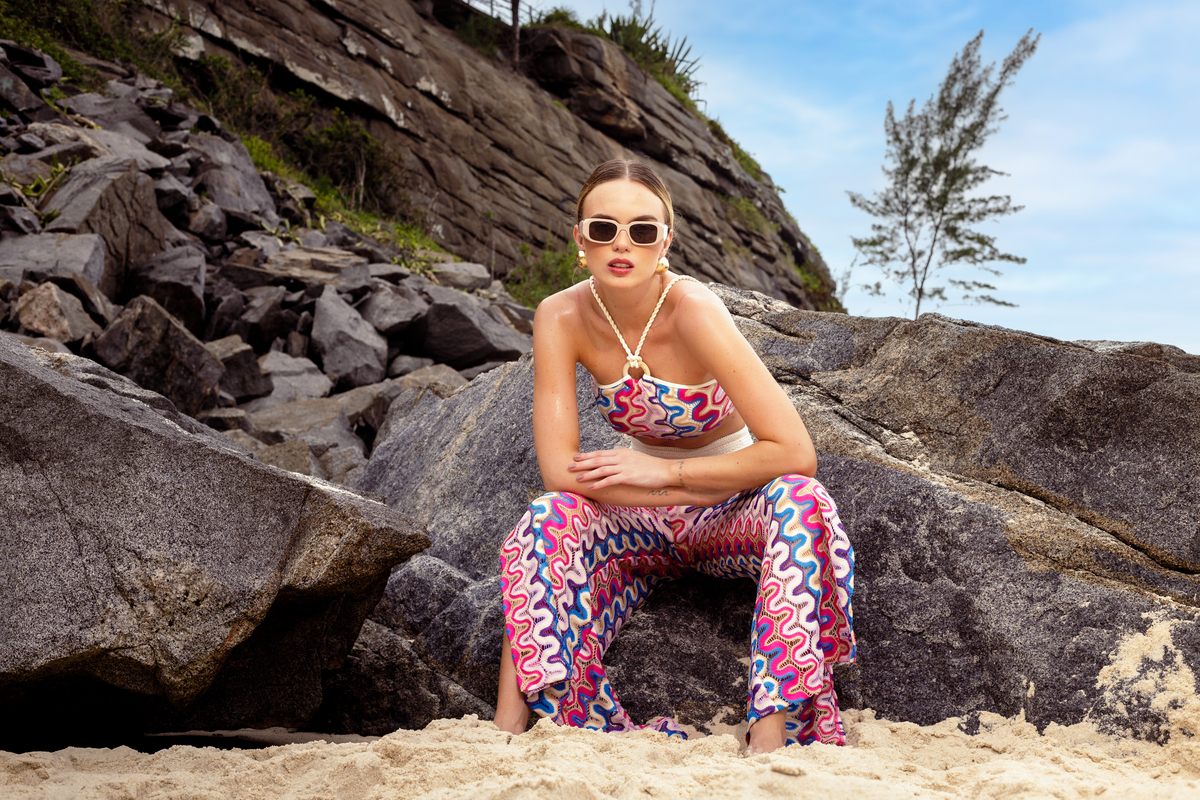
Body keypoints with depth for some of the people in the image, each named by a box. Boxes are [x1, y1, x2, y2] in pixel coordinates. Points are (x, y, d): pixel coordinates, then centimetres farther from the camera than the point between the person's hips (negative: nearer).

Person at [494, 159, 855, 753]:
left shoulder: (693, 310, -26)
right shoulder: (561, 317, -16)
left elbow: (795, 453, -28)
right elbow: (559, 469, -21)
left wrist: (666, 471, -25)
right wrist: (705, 489, -23)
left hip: (737, 513, -2)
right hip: (642, 517, 2)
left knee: (799, 502, -34)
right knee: (554, 516, -28)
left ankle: (769, 739, -35)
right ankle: (507, 730, -26)